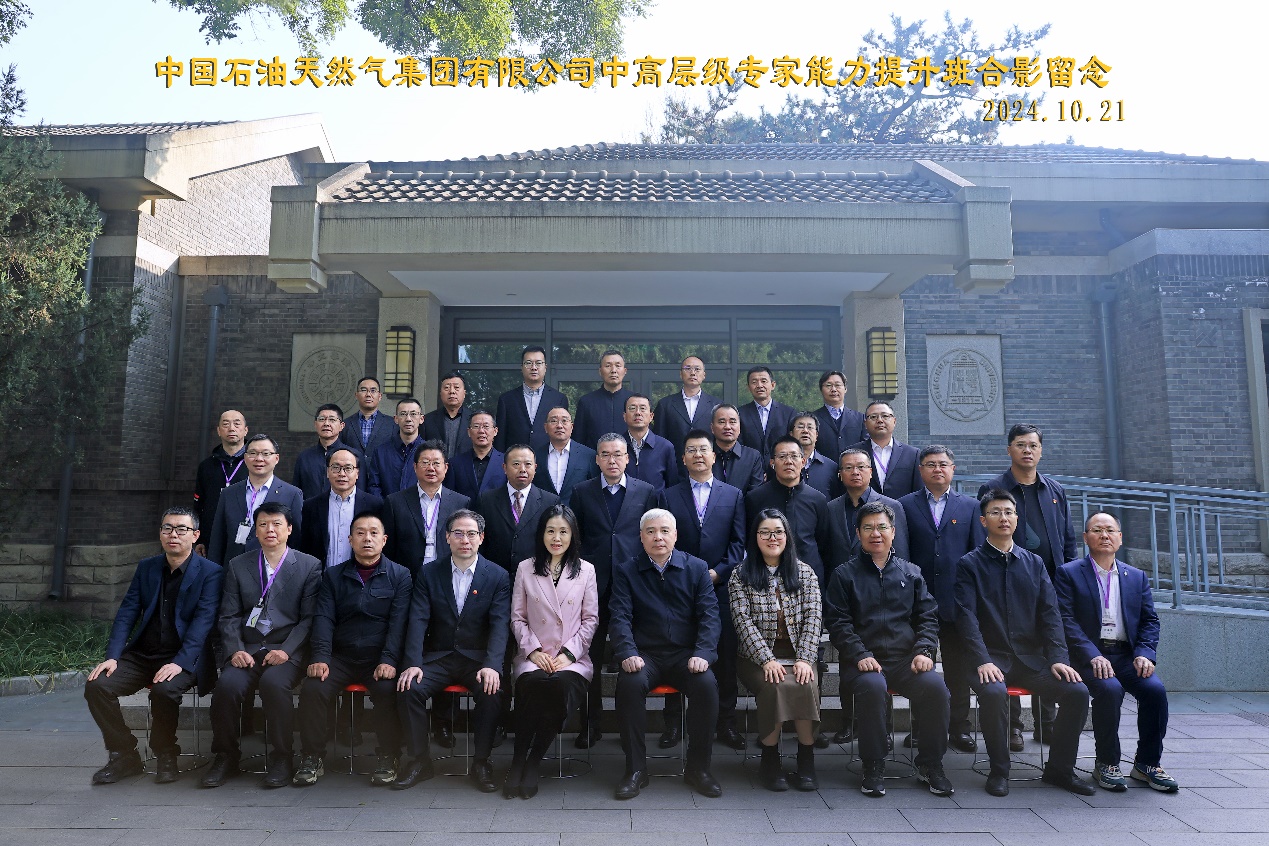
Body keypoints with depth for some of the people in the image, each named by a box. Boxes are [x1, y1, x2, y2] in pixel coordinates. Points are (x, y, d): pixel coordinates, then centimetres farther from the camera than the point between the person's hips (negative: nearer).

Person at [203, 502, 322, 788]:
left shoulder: (310, 566, 6)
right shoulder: (237, 566, 15)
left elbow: (309, 618, 0)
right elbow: (229, 616, 9)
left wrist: (286, 650, -14)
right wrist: (235, 650, -8)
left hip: (288, 650, -2)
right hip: (247, 648, 3)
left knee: (274, 682, -32)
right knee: (227, 684, -26)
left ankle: (281, 758, -14)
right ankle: (225, 755, -3)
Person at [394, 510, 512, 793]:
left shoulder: (498, 576, -1)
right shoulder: (429, 573, 3)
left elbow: (499, 624, -10)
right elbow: (418, 620, -5)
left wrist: (492, 666, -26)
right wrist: (413, 663, -20)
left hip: (478, 658, -1)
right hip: (437, 658, 2)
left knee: (492, 692, -30)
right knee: (410, 688, -24)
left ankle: (481, 762, -8)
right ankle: (420, 760, -5)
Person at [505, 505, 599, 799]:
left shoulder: (586, 570, 8)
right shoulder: (525, 569, 9)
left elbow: (591, 620, 7)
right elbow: (517, 618, 9)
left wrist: (568, 653, -6)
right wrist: (533, 650, -6)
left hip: (573, 658, 0)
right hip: (533, 656, 0)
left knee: (561, 686, -34)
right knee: (532, 687, -34)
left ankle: (534, 761, -15)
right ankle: (518, 761, -15)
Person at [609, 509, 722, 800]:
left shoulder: (697, 568, 8)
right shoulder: (625, 571, 7)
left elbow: (709, 614, 1)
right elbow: (620, 617, -3)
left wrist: (702, 653, -14)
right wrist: (628, 653, -21)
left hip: (686, 654, 1)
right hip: (644, 654, 0)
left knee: (706, 685, -28)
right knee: (630, 683, -31)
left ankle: (698, 767, -9)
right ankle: (636, 768, -15)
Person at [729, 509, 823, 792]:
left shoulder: (804, 572, 10)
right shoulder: (740, 575, 5)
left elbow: (813, 618, 2)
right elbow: (743, 621, -5)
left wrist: (804, 660, -12)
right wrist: (767, 660, -17)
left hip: (798, 655, 1)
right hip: (757, 657, -1)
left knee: (807, 685, -30)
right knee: (774, 685, -31)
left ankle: (806, 759, -14)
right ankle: (770, 760, -13)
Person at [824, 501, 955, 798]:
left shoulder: (911, 573, 17)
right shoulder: (844, 574, 8)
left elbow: (928, 616, 14)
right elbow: (837, 622, 1)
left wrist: (924, 651, -4)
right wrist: (860, 655, -12)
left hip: (907, 661, 3)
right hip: (863, 662, -2)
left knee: (935, 685, -27)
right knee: (872, 686, -34)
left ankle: (930, 765, -7)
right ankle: (873, 767, -16)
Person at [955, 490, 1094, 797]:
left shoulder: (1034, 563, 14)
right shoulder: (969, 564, 2)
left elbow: (1050, 613, 7)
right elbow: (967, 617, -8)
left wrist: (1058, 659, -8)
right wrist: (983, 661, -20)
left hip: (1032, 658, 4)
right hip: (992, 659, -4)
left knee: (1077, 691, -19)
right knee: (993, 692, -33)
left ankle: (1060, 768, 2)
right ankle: (999, 770, -11)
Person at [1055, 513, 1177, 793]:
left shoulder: (1136, 577, 16)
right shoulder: (1068, 573, 2)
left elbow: (1150, 620, 12)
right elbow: (1066, 620, -8)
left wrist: (1144, 654, -7)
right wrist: (1093, 656, -20)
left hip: (1127, 654, 4)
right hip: (1089, 656, -4)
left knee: (1155, 690, -22)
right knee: (1110, 689, -30)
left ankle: (1147, 763, -2)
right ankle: (1106, 764, -11)